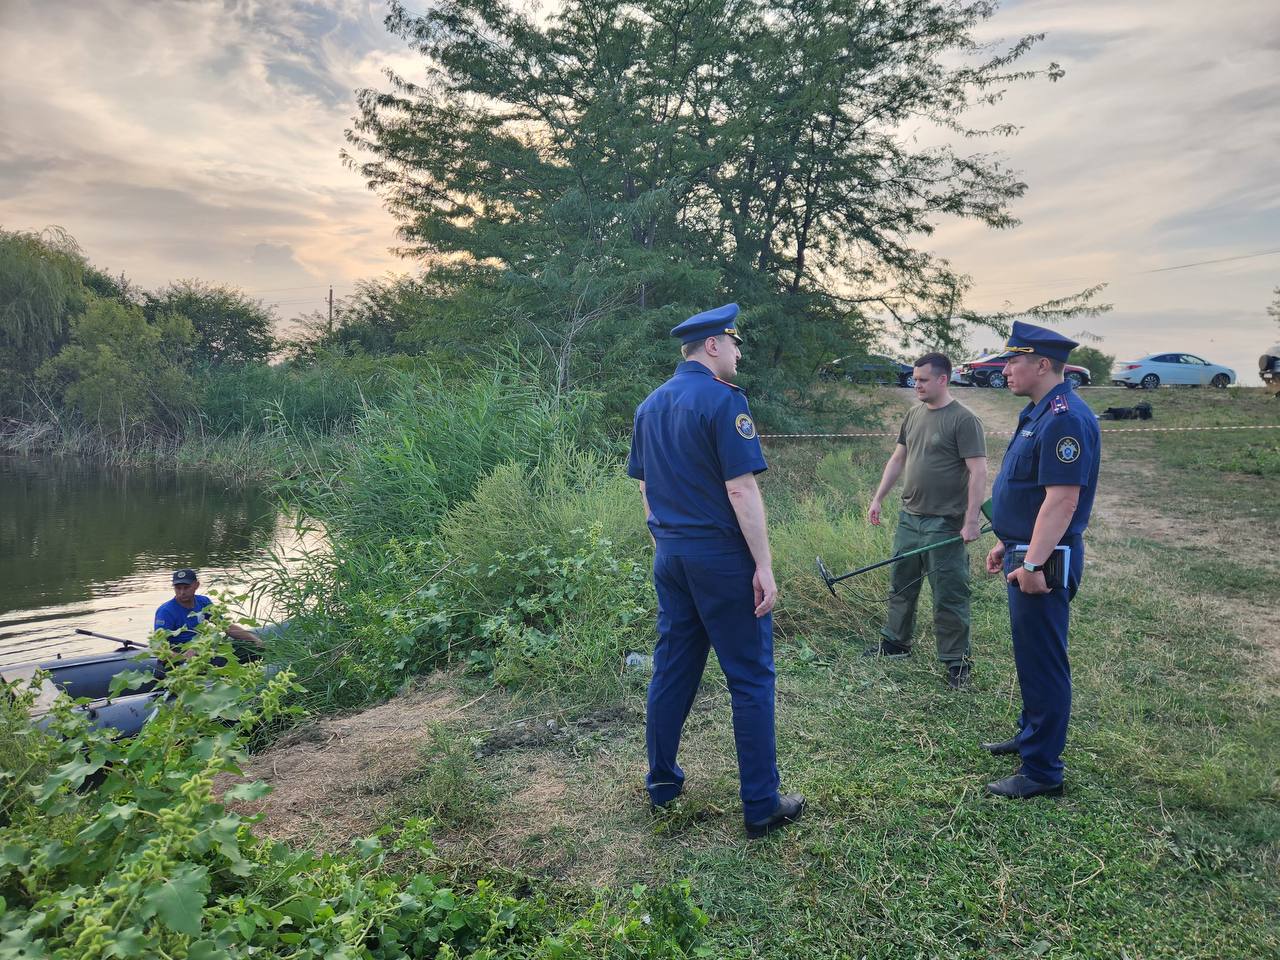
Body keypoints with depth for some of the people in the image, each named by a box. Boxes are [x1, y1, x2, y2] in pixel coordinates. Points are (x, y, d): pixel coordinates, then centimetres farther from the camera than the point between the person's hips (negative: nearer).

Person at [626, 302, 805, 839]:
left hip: (669, 557, 8)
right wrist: (764, 566, -15)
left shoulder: (650, 406, 10)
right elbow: (742, 491, -18)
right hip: (722, 557, -7)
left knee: (672, 670, 16)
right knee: (750, 679, 2)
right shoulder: (723, 400, -13)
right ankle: (761, 806, 11)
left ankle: (662, 782, 28)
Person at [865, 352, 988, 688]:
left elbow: (978, 472, -16)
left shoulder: (963, 420, -13)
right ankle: (896, 642, 33)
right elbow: (897, 459, 17)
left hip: (944, 524, -7)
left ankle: (957, 662, 12)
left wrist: (972, 521, -20)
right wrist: (878, 499, 14)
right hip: (909, 518, 7)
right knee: (901, 585, 17)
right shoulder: (914, 415, 10)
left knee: (949, 597, 0)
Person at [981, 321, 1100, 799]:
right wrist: (1008, 544, 22)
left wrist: (1033, 563, -27)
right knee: (1030, 654, 22)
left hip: (1044, 562, -11)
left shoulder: (1065, 418, -21)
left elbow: (1062, 499, -26)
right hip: (1026, 553, 11)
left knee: (1042, 662, -2)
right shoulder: (1038, 412, 13)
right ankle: (1031, 733, 39)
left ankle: (1042, 771, 9)